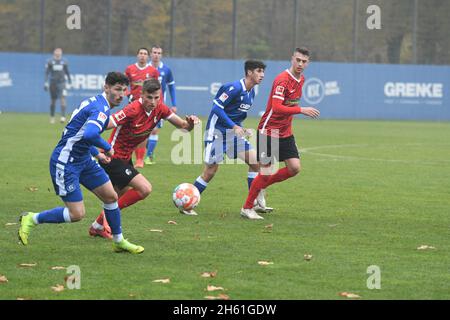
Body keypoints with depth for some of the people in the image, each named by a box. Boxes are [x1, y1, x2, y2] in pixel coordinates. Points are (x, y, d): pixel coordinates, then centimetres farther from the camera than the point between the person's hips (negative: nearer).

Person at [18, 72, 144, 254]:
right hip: (65, 163, -10)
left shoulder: (96, 103, 10)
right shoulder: (101, 109, -22)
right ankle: (32, 220, 9)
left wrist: (97, 153, 15)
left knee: (111, 196, 10)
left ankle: (119, 242, 25)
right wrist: (108, 148, -24)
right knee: (77, 214, -9)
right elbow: (89, 135, -42)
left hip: (83, 160, 10)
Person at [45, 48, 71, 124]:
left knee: (63, 99, -16)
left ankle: (63, 116, -22)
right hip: (53, 83, 0)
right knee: (53, 101, 7)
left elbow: (67, 72, 16)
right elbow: (47, 72, -3)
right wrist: (46, 82, -10)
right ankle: (52, 117, 23)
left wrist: (69, 79, 23)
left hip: (61, 83, 0)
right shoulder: (50, 62, 0)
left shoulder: (64, 62, 5)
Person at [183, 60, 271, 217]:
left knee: (255, 161, -2)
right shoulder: (235, 88, -19)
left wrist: (240, 129, 9)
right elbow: (217, 107, -22)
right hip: (217, 131, -8)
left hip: (233, 132, 8)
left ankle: (257, 203, 5)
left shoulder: (251, 92, 8)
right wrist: (234, 126, -26)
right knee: (210, 170, -7)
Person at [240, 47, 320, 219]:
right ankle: (247, 208, 8)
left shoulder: (301, 79, 7)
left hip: (286, 132, 8)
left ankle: (262, 185, 18)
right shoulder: (282, 80, -21)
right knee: (266, 171, -6)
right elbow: (277, 107, -31)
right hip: (268, 131, -8)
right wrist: (302, 110, -34)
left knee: (294, 168, -3)